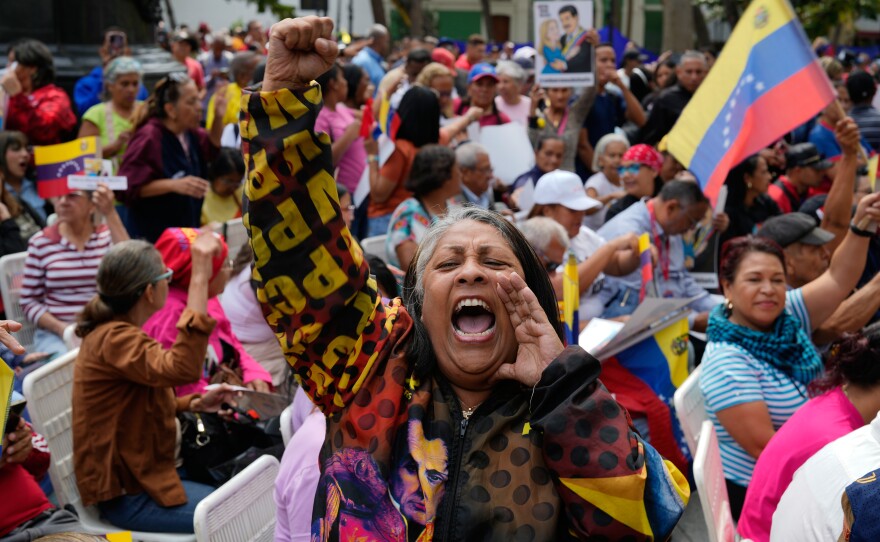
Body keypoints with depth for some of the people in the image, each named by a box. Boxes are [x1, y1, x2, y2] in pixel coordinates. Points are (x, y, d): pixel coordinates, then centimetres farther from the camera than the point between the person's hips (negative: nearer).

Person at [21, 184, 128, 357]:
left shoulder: (108, 236, 5)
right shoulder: (40, 243, 3)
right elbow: (29, 301, 6)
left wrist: (111, 215, -20)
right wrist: (60, 327, -11)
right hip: (55, 333, 0)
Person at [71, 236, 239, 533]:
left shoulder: (116, 331, 9)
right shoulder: (113, 339, -23)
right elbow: (182, 369, -41)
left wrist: (196, 404, 3)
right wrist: (199, 278, -41)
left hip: (138, 468, 10)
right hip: (128, 494, -10)